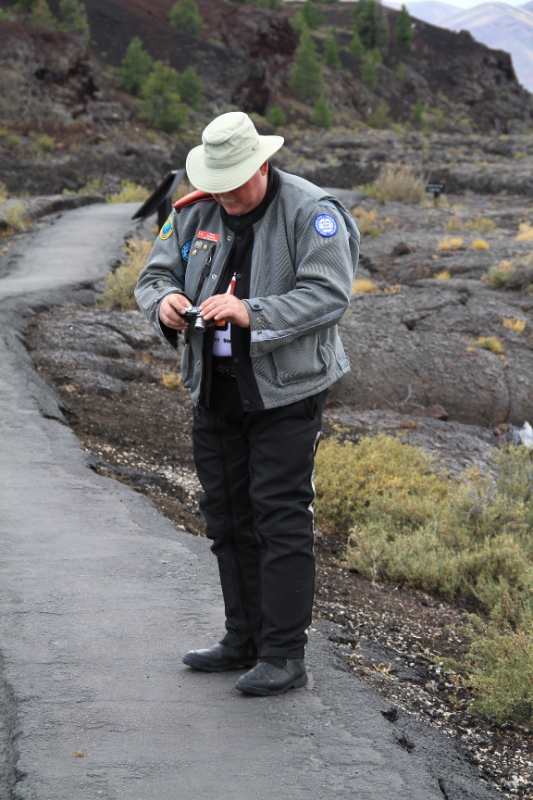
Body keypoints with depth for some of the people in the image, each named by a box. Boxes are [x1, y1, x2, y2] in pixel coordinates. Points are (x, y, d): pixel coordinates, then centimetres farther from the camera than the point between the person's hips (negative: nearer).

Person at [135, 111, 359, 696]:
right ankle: (243, 640, 24)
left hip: (286, 391, -6)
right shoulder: (193, 213, 7)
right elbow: (154, 275, 12)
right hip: (215, 391, 6)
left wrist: (252, 314, -28)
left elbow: (328, 294, -18)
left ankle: (283, 655, 2)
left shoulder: (310, 211, -10)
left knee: (281, 519, -6)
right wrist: (164, 301, -12)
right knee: (227, 518, 12)